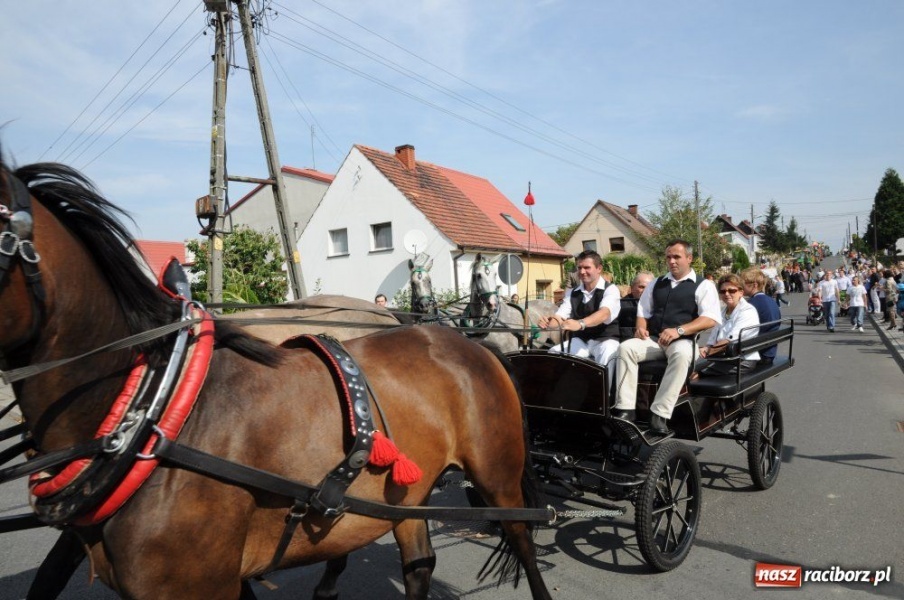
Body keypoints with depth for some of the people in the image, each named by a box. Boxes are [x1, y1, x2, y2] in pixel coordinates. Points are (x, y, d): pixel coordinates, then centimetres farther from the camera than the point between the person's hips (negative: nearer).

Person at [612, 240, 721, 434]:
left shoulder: (703, 285, 4)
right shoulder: (656, 284, 20)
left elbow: (711, 319, -9)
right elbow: (643, 311, 22)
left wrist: (678, 330, -22)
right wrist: (641, 327, -2)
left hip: (684, 341, -4)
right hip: (654, 339, 4)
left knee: (681, 354, -39)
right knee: (626, 347, -25)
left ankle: (660, 414, -36)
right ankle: (625, 409, -28)